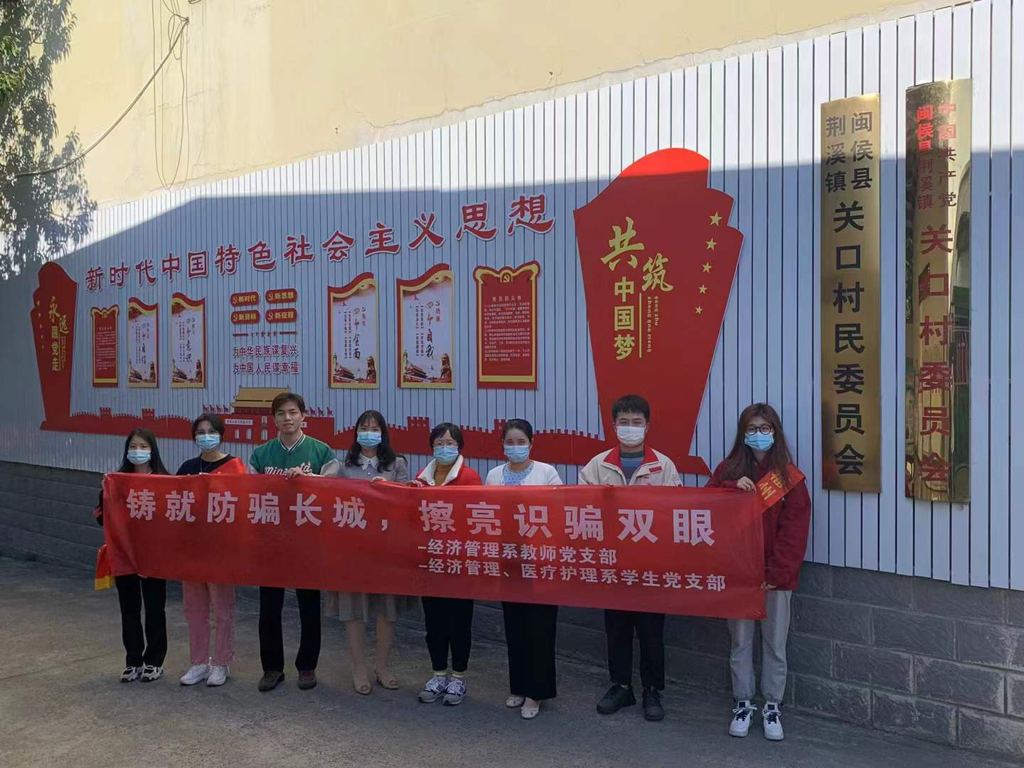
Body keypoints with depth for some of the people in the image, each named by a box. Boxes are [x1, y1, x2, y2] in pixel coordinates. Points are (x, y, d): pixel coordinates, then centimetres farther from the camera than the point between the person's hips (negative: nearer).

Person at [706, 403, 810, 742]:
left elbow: (793, 532, -6)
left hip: (776, 576, -1)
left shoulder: (788, 477, -2)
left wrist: (776, 573, -15)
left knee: (775, 644, 9)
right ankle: (742, 704, 24)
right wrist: (731, 488, -20)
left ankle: (772, 707, 23)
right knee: (740, 642, 10)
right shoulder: (729, 470, 3)